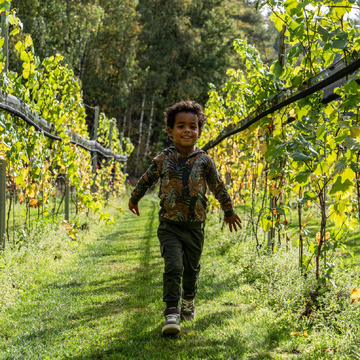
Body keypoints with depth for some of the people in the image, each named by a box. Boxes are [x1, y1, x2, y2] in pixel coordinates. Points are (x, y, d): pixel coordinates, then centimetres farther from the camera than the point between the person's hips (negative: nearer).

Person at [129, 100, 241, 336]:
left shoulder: (204, 161, -2)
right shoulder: (163, 160, -2)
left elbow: (219, 187, 12)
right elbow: (146, 180, 15)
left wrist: (229, 212, 22)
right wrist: (134, 200, 29)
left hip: (195, 226, 2)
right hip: (170, 225, -1)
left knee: (191, 268, 15)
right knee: (173, 266, -16)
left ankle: (188, 301, 42)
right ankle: (172, 313, -12)